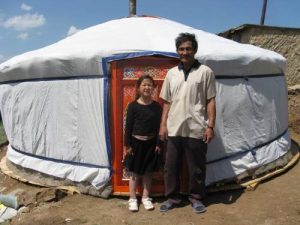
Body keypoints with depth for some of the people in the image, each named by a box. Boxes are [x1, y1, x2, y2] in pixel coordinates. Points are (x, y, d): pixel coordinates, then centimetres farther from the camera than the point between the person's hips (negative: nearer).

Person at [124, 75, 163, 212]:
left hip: (151, 143, 2)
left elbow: (159, 126, 2)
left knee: (148, 172, 12)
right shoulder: (133, 106, -7)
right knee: (134, 172, 8)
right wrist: (127, 144, -7)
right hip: (136, 142, -2)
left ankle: (145, 198, 26)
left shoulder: (157, 106, 0)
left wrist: (158, 144, -2)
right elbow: (128, 126, -5)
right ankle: (132, 199, 21)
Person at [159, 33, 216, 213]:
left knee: (197, 167, 10)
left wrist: (210, 126, -8)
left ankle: (196, 198, 30)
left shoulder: (205, 72, -1)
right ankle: (172, 197, 29)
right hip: (174, 129, 4)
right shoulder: (172, 73, 10)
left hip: (196, 129, -3)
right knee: (171, 166, 11)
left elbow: (211, 101, -2)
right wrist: (163, 124, 6)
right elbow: (167, 102, 12)